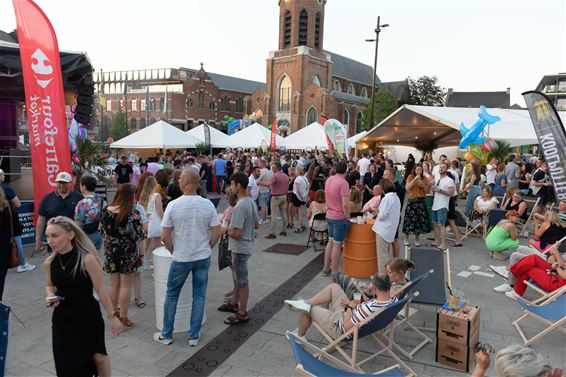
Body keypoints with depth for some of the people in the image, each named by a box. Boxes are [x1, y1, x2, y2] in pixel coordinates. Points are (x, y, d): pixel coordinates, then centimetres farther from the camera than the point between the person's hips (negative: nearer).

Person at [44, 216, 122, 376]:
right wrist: (50, 296, -8)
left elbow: (101, 290, -14)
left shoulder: (87, 259, -21)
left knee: (97, 356, 13)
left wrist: (112, 316, -9)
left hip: (88, 317, -4)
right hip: (62, 319, 4)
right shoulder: (49, 262, -5)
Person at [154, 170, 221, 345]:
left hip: (181, 258, -1)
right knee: (199, 295, 13)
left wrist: (174, 252, 6)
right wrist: (207, 249, 9)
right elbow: (216, 233, -7)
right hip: (203, 258, 2)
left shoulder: (173, 205, -13)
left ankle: (166, 334, 28)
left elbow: (165, 236, -10)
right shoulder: (208, 204, -8)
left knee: (171, 295, 16)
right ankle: (194, 336, 22)